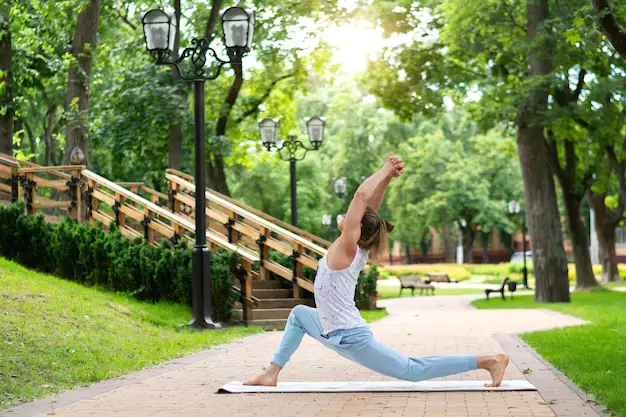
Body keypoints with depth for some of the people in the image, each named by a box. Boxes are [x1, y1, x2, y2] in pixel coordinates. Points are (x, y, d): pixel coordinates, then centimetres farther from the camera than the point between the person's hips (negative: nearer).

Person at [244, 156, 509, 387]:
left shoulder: (346, 248, -16)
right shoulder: (358, 250, 6)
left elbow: (362, 196, -21)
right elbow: (369, 207, 6)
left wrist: (385, 172, -11)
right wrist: (387, 177, 6)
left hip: (351, 339, -9)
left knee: (413, 371, -4)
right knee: (299, 314, 26)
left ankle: (488, 360, -2)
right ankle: (272, 373, 22)